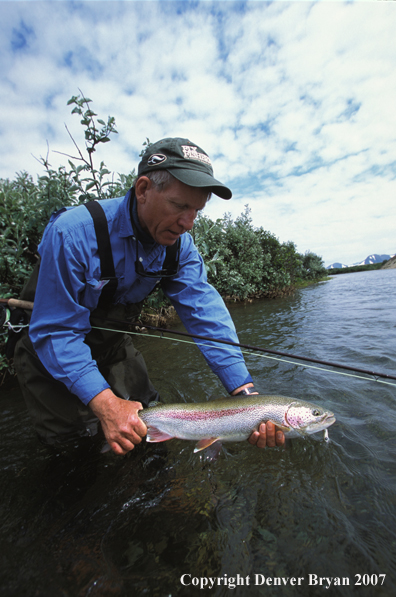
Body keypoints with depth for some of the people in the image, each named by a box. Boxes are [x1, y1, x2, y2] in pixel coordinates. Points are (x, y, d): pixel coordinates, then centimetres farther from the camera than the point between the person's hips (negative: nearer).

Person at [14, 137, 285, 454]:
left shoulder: (179, 245, -17)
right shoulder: (74, 233, -33)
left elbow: (205, 312, -25)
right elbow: (55, 331, -31)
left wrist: (246, 392, -34)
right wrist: (104, 402, -41)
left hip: (114, 343, 4)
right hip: (53, 354, -3)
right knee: (73, 437, 2)